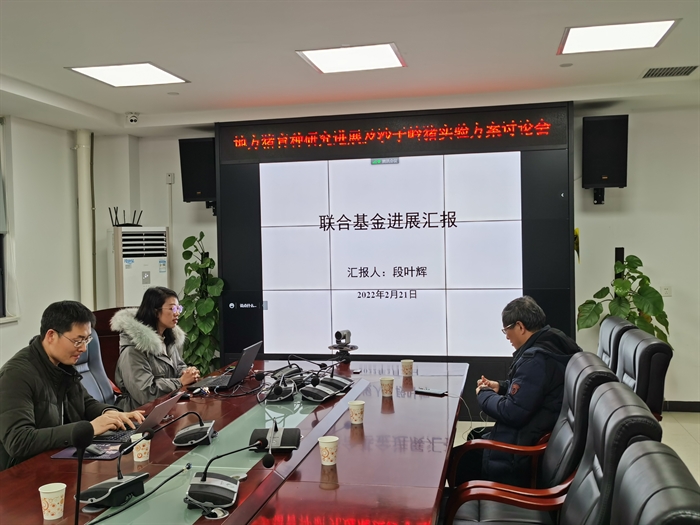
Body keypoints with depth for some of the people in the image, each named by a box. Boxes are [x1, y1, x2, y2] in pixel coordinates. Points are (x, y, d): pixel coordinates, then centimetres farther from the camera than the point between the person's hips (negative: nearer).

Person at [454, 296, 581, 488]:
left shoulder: (536, 359, -27)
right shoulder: (553, 345, 4)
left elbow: (512, 413, -26)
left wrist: (484, 394, -9)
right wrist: (501, 387, 8)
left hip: (522, 455, -10)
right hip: (536, 439, 10)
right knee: (474, 436, 24)